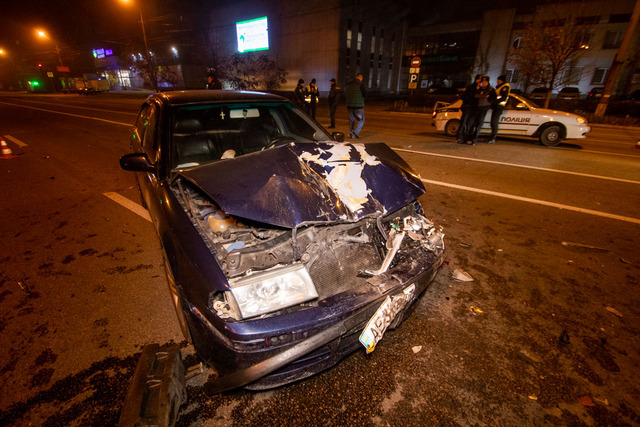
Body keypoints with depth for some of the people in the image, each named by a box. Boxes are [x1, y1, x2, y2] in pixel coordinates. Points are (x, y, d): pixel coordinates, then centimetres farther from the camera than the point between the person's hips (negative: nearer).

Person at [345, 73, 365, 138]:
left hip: (350, 105, 6)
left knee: (351, 120, 13)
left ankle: (351, 134, 14)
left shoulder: (349, 85, 10)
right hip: (358, 106, -6)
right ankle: (356, 131, -14)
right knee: (361, 120, 3)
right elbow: (363, 95, -5)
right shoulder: (360, 85, -10)